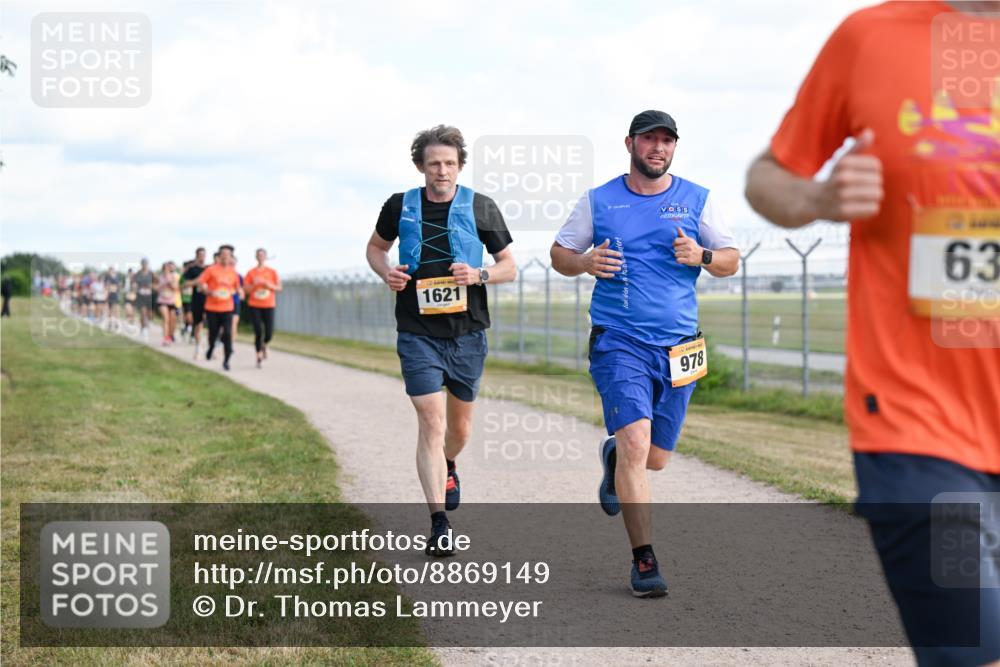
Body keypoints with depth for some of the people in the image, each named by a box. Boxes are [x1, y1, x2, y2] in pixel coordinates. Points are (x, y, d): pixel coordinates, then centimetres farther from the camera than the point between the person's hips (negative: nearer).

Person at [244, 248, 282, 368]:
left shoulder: (272, 272, 4)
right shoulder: (251, 272, 4)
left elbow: (279, 288, 1)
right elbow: (245, 289, 3)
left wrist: (267, 284, -13)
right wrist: (254, 284, -14)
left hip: (268, 306, 1)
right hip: (254, 306, -1)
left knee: (269, 333, -6)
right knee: (258, 331, -9)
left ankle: (264, 345, 28)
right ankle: (259, 356, 2)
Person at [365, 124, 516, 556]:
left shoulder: (481, 208, -1)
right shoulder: (400, 207, 0)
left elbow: (509, 267, 6)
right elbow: (375, 247, 19)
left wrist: (479, 275, -15)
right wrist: (386, 272, -3)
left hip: (467, 333, 1)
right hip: (417, 333, -1)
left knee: (460, 422, 15)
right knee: (431, 421, -13)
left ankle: (448, 467, 51)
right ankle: (439, 524, -14)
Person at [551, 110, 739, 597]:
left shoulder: (698, 200, 6)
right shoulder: (598, 201, 4)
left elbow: (731, 260, 9)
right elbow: (559, 253, 11)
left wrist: (702, 257, -13)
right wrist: (585, 262, -11)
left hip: (678, 348, 3)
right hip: (619, 341, -2)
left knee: (655, 459, 11)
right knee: (635, 442, -20)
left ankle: (614, 458, 48)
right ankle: (643, 559, -13)